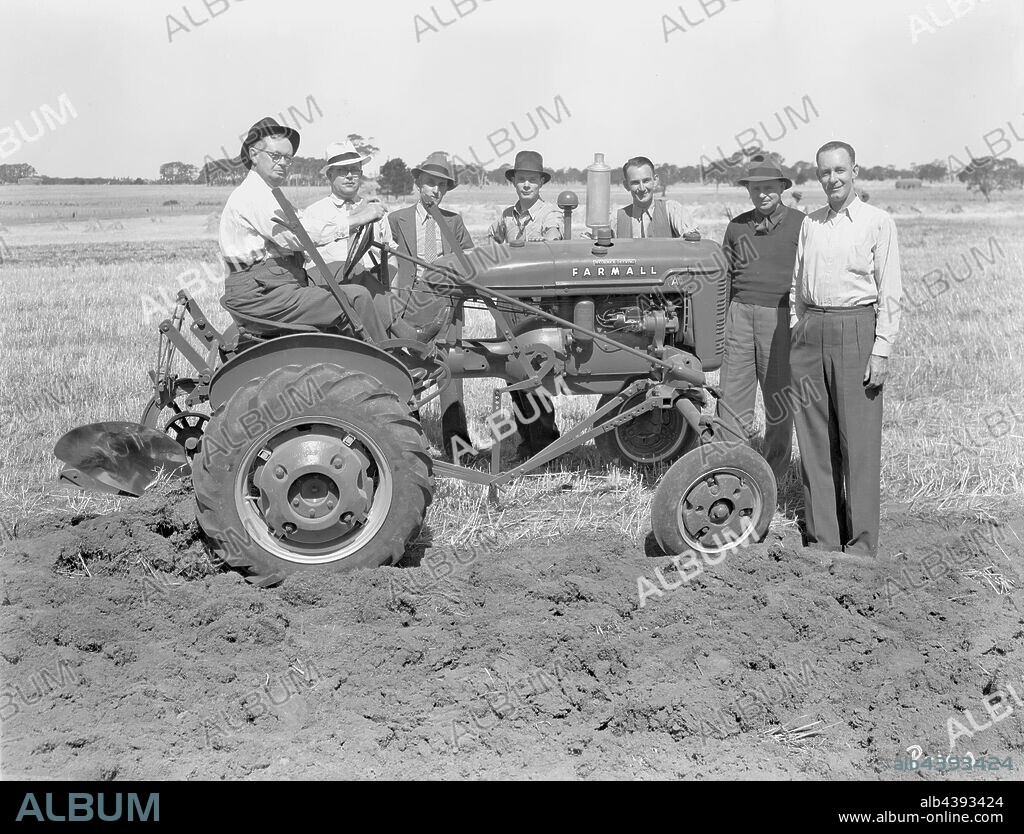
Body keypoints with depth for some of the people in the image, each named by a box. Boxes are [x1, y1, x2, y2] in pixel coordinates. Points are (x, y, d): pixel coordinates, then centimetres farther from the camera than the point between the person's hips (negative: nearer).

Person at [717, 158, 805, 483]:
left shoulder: (800, 224, 1)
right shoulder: (737, 226, 12)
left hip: (780, 316, -3)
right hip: (740, 313, 3)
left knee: (779, 396, 4)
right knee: (732, 394, 1)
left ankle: (773, 475, 15)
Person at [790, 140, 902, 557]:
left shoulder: (878, 222, -1)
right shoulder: (809, 224, 14)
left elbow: (890, 292, -4)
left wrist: (882, 350, -10)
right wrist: (797, 333, 11)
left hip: (855, 330, -5)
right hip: (810, 333, 5)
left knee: (858, 440, -2)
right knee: (813, 437, 6)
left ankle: (861, 543, 6)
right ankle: (821, 536, 15)